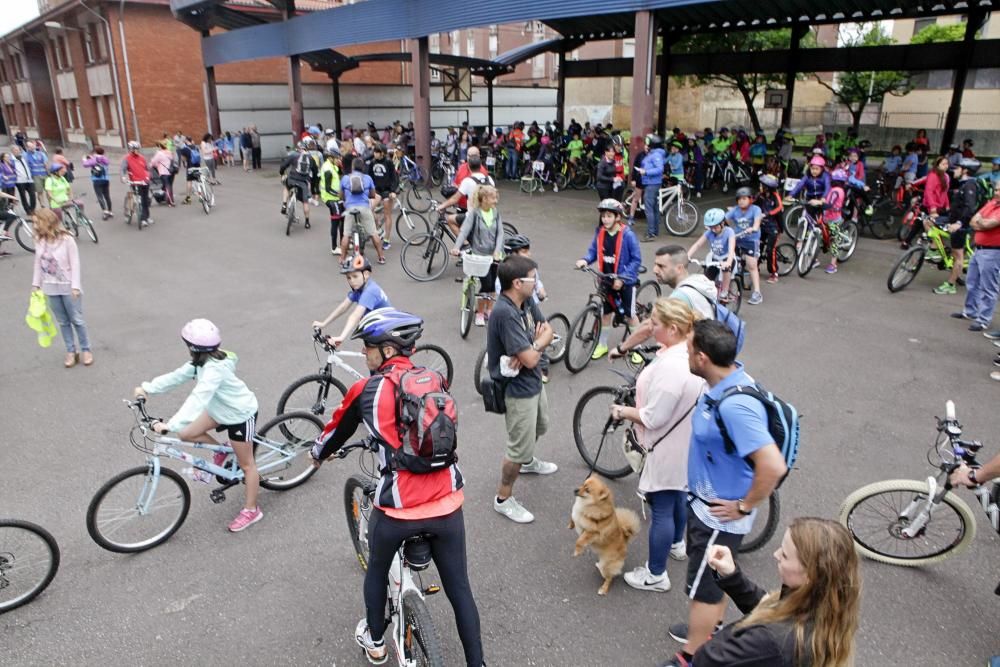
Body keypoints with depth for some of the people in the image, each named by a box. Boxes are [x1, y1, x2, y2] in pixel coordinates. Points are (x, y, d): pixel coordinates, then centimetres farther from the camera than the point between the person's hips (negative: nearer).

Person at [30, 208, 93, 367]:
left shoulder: (66, 239, -16)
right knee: (63, 322, 12)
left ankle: (85, 349, 19)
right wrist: (35, 284, 10)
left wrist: (75, 286, -15)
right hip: (50, 288, 5)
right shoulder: (39, 241, -1)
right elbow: (38, 263, 8)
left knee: (77, 320, 6)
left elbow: (75, 264, -13)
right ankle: (71, 351, 21)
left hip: (68, 287, -5)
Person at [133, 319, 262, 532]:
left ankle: (251, 510, 21)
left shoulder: (214, 369, -34)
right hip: (222, 409, 9)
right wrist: (147, 388, -10)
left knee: (245, 464, 5)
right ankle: (221, 453, 23)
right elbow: (177, 376, -2)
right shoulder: (202, 361, -5)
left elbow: (197, 399, -43)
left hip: (241, 414, -9)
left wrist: (170, 425, -47)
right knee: (186, 434, 0)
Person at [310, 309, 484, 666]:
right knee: (459, 589, 16)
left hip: (398, 508, -2)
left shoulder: (366, 389, -5)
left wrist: (318, 454, 35)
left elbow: (338, 430, 12)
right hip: (447, 506, 2)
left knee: (377, 570, 28)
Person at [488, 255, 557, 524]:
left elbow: (546, 331, 3)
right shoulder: (505, 313, -32)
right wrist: (541, 341, -8)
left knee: (540, 427, 32)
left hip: (534, 381, 10)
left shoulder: (525, 302, -3)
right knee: (519, 447, 3)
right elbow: (530, 359, -30)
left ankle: (527, 462, 59)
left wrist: (532, 347, -19)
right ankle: (503, 499, 23)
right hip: (518, 389, -10)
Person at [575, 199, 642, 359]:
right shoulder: (600, 233, -7)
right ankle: (602, 345, 29)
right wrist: (585, 260, -17)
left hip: (625, 281, -4)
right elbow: (593, 251, 5)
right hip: (606, 279, 4)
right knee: (606, 312, 14)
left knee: (630, 314, 5)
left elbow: (636, 259, -14)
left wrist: (622, 278, -20)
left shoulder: (627, 235, -19)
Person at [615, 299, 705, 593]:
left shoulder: (671, 367, -34)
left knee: (662, 509, 5)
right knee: (678, 495, 28)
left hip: (667, 447, -9)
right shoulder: (690, 353, -5)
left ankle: (656, 575, 21)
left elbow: (653, 418, -28)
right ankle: (676, 544, 52)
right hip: (684, 441, 9)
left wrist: (622, 411, -13)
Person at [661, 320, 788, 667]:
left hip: (720, 513, -9)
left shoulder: (735, 406, -35)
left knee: (703, 585, 10)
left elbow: (773, 466, -39)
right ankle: (710, 627, 52)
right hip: (707, 501, 9)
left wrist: (744, 506, -23)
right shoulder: (730, 374, -7)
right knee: (713, 574, 29)